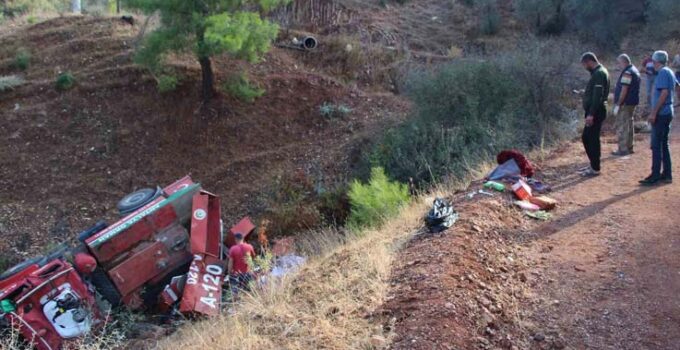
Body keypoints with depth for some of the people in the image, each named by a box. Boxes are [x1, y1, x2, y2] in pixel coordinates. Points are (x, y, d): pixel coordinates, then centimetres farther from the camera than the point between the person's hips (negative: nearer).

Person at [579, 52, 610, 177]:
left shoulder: (599, 73, -16)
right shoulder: (598, 72, 16)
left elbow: (597, 96, -23)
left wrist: (591, 114, -25)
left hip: (596, 112, -10)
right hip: (594, 111, 10)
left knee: (593, 139, -4)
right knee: (586, 137, 15)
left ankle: (595, 169, 3)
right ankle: (593, 164, 24)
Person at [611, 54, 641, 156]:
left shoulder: (627, 72, -18)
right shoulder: (634, 70, 15)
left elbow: (624, 90, -22)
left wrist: (617, 105, -20)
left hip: (625, 104, -10)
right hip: (632, 103, 10)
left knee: (621, 127, -5)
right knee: (628, 125, 16)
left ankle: (623, 149, -2)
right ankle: (629, 147, 24)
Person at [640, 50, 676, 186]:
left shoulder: (663, 73, -13)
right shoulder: (670, 72, 15)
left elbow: (664, 93, -21)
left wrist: (654, 113, -21)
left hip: (661, 113, -9)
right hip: (668, 112, 9)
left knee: (656, 145, -7)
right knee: (664, 144, 13)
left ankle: (655, 176, -6)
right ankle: (667, 174, 17)